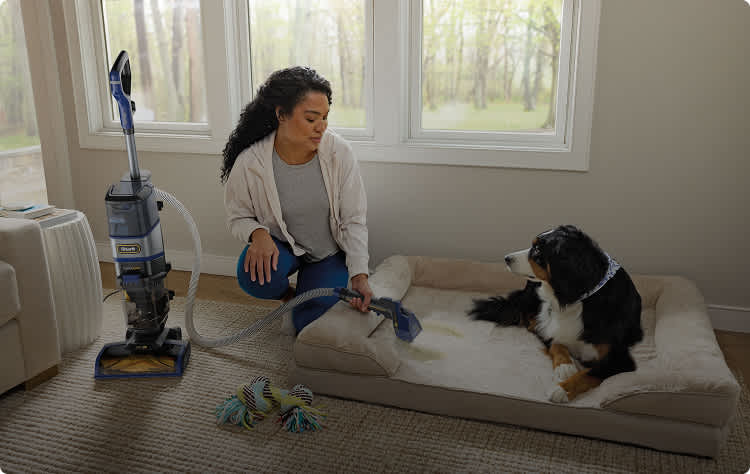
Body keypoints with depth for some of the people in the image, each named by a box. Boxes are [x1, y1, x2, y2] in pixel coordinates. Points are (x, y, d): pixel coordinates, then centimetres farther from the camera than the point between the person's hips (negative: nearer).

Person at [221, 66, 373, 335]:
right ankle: (286, 294, 6)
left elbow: (354, 221, -15)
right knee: (254, 276, -33)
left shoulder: (339, 152, -21)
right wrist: (258, 233, -29)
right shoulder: (249, 163, -22)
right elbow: (238, 217, -5)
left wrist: (359, 276, -25)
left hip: (329, 252, 0)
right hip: (282, 247, 0)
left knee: (309, 325, -14)